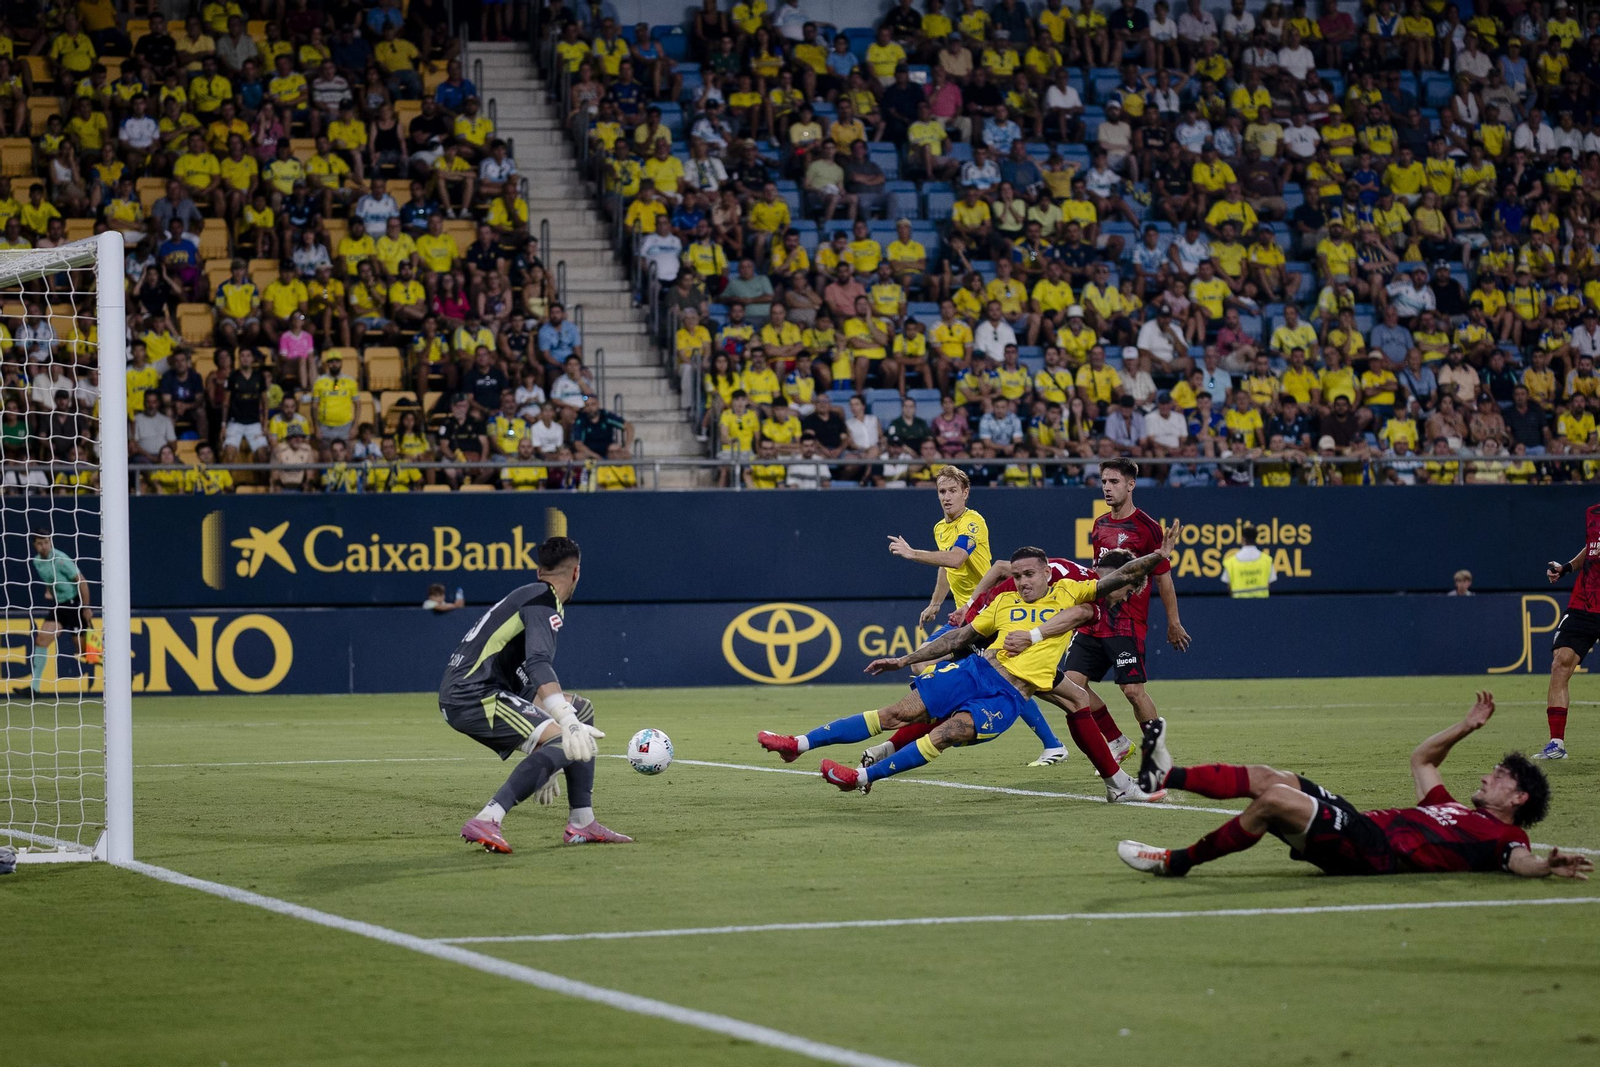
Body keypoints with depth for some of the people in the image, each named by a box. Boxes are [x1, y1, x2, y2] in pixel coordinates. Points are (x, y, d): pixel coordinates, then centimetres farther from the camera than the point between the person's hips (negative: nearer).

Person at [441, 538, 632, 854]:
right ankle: (486, 821, -34)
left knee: (582, 709, 19)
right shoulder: (545, 602, -6)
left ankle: (582, 824, 17)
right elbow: (539, 665, -26)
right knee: (564, 743, -25)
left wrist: (543, 766, 38)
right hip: (472, 695, -10)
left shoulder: (527, 597, 26)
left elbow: (527, 683, 34)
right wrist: (568, 722, -38)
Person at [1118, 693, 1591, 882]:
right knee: (1265, 777, 5)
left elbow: (1519, 861, -17)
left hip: (1376, 850, -9)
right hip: (1361, 826, 9)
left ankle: (1177, 861, -14)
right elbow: (1421, 758, 46)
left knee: (1274, 798, -23)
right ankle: (1166, 775, 8)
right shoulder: (1451, 809, 31)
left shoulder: (1504, 834, 6)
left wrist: (1548, 866, -38)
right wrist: (1466, 728, 41)